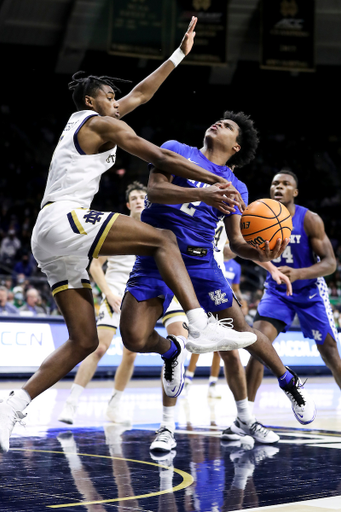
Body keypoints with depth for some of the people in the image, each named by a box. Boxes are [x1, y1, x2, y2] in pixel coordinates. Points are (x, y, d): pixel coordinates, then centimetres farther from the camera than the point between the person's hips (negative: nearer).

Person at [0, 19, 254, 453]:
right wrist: (215, 182, -1)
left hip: (50, 240, 9)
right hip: (63, 221, -9)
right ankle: (200, 325, -23)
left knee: (84, 341, 6)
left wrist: (179, 54, 35)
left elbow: (140, 94, 32)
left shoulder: (83, 121, 26)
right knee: (162, 239, -10)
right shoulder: (102, 124, 0)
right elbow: (162, 159, -5)